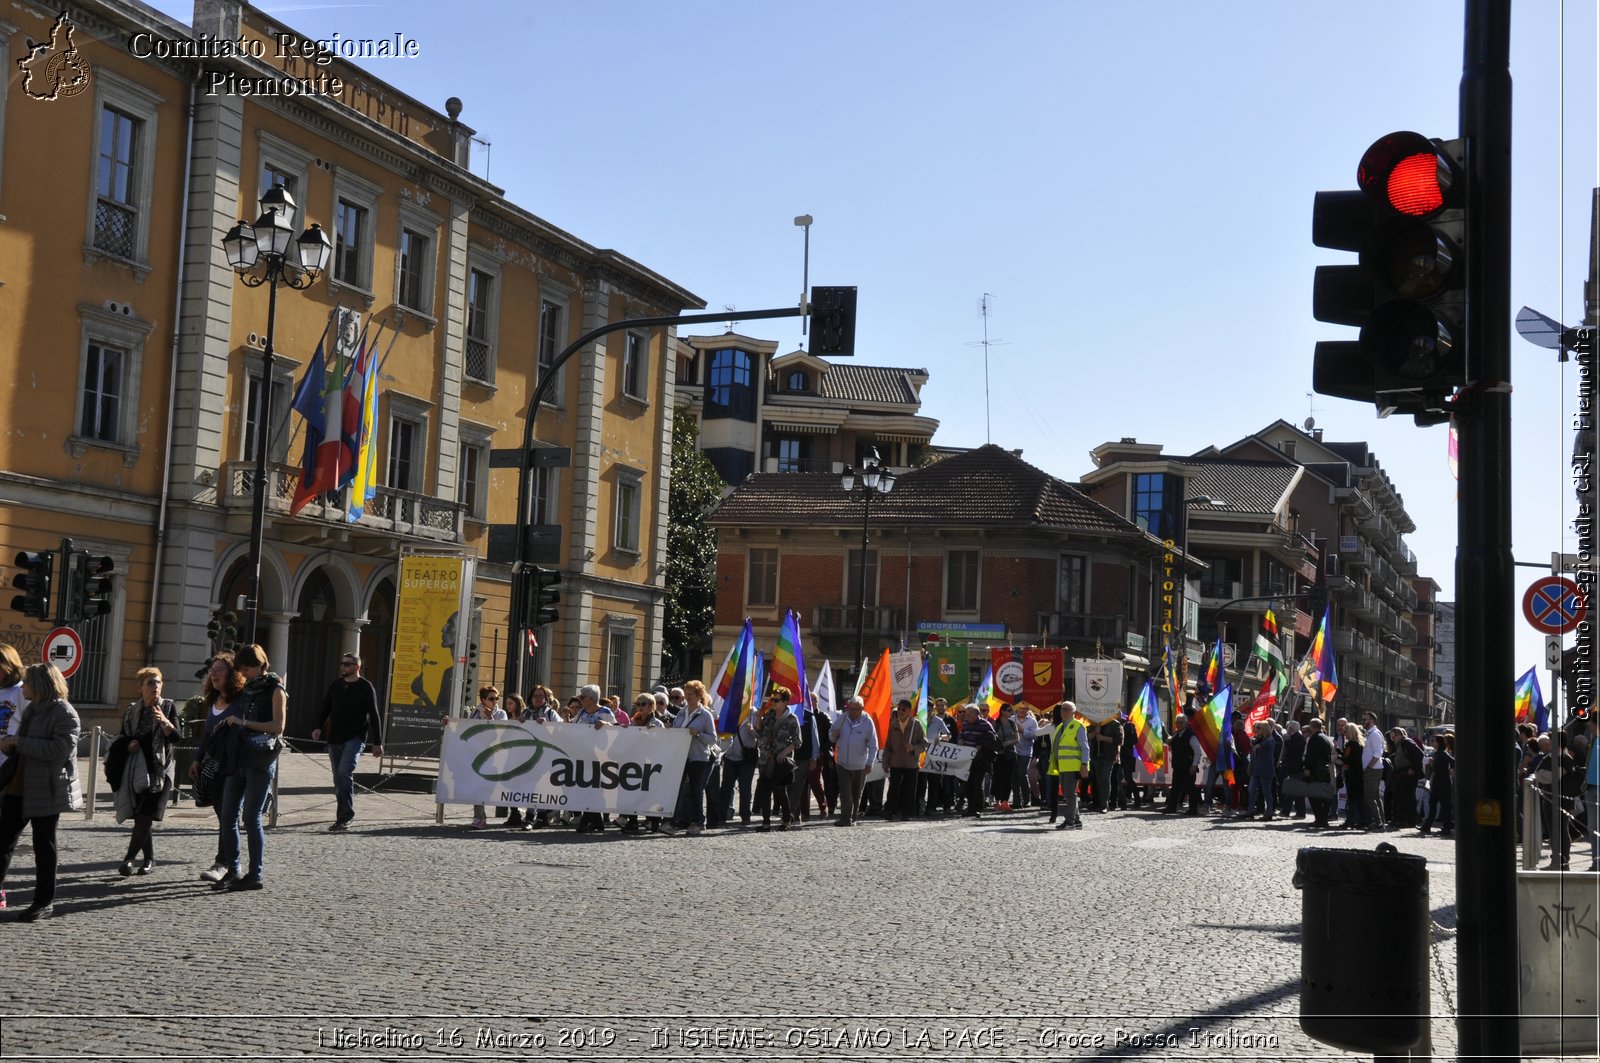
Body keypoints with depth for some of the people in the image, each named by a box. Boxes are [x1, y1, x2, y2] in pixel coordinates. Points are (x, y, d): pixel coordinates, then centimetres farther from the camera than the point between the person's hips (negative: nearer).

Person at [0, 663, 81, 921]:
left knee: (43, 845, 1)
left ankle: (45, 902, 11)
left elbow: (60, 749, -25)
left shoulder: (65, 713, -14)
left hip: (46, 790, -8)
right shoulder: (30, 709, 12)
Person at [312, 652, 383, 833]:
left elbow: (374, 715, -3)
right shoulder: (336, 684, 12)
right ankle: (343, 818, 18)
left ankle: (345, 816, -18)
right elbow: (325, 708, 17)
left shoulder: (366, 687, -2)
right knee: (338, 780, 8)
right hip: (335, 738, 6)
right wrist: (319, 727, 0)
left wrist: (377, 742, -6)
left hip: (355, 738, -6)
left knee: (344, 773, -21)